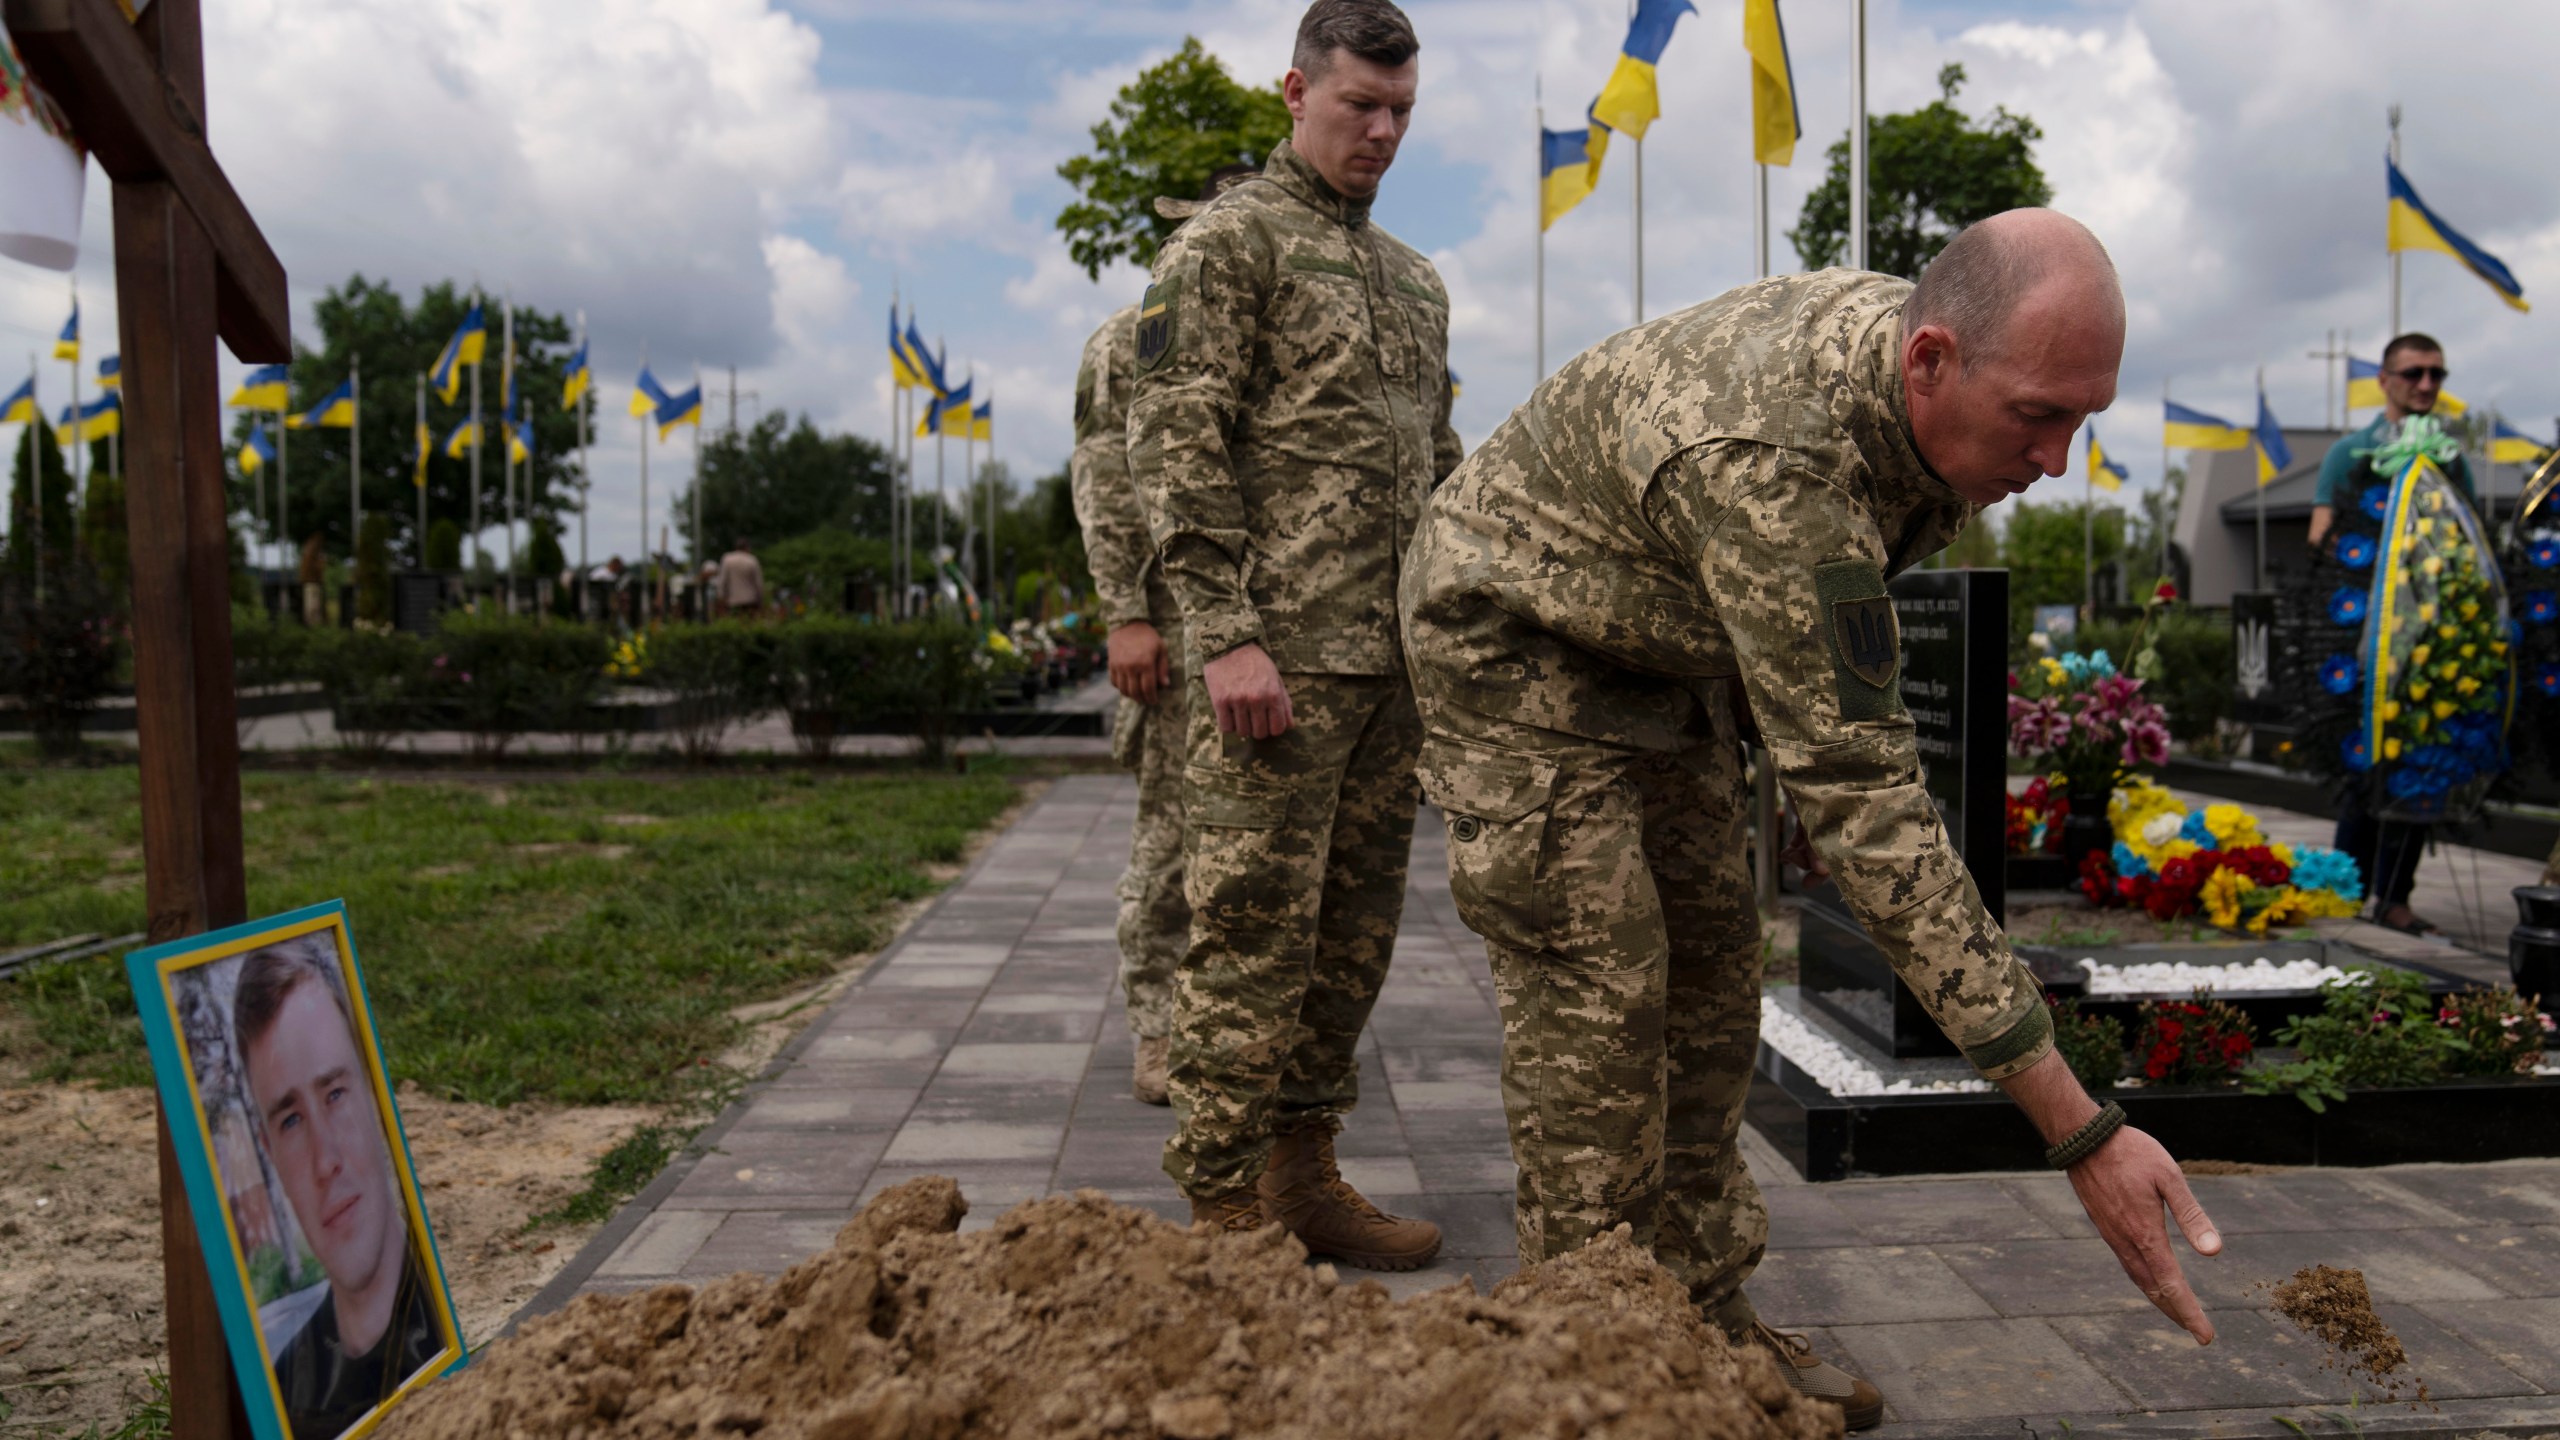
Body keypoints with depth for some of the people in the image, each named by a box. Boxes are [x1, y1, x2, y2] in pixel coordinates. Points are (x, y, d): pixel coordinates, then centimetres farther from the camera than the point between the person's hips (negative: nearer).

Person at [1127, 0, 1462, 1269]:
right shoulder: (1227, 240, -1)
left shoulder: (1416, 280, 22)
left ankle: (1302, 1173, 21)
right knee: (1253, 933, -5)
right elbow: (1172, 442, -10)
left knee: (1354, 930, 10)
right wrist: (1225, 632, -19)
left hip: (1393, 660, 8)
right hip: (1280, 656, -7)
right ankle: (1224, 1206, 6)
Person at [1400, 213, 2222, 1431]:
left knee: (1710, 968, 7)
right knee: (1596, 989, -11)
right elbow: (1862, 803, -42)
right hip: (1510, 635, -8)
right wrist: (2080, 1131, -41)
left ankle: (1698, 1316, 17)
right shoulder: (1770, 461, -40)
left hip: (1659, 656, 9)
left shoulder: (1902, 332, -12)